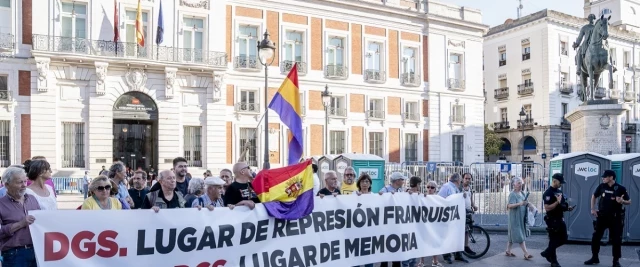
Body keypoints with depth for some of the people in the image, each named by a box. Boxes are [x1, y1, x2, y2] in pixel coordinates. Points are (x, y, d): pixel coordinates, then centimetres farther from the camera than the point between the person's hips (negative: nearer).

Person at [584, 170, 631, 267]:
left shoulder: (620, 188, -10)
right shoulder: (602, 186, 0)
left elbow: (629, 201, -2)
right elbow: (594, 196, 15)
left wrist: (622, 201, -24)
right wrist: (592, 209, 8)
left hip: (615, 217, -3)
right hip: (602, 216, 3)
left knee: (616, 239, 2)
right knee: (595, 237, 6)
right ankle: (594, 258, 19)